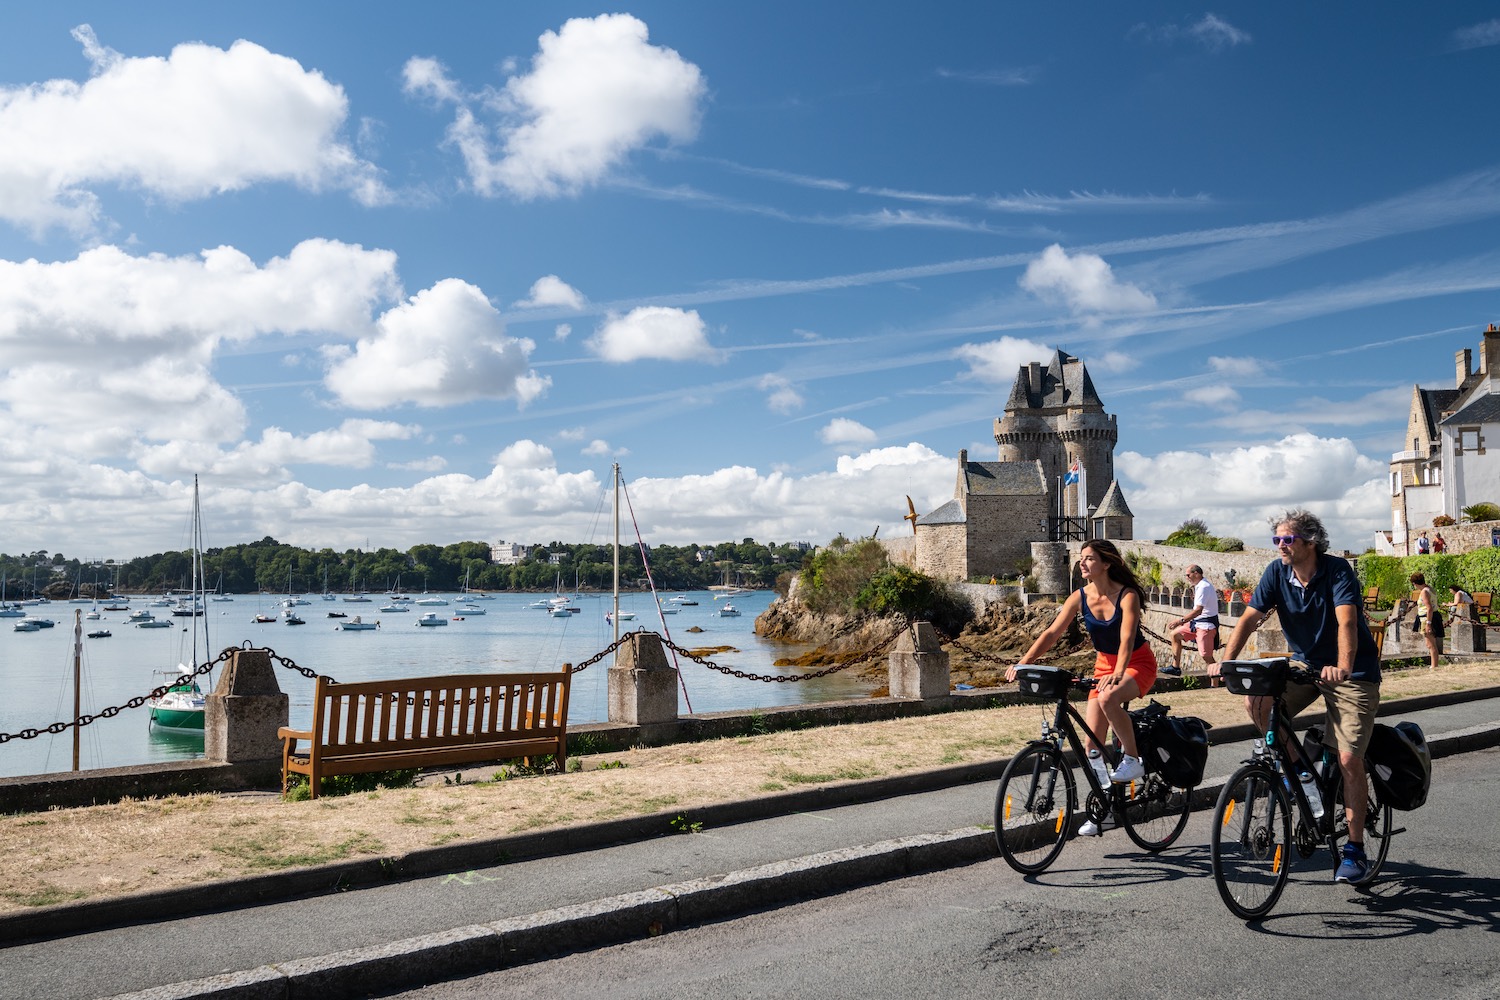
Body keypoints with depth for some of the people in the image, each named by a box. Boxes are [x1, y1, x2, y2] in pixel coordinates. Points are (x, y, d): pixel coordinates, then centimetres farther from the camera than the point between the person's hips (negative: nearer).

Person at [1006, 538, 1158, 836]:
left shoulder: (1127, 596, -21)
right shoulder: (1080, 597, -8)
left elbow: (1127, 638, -33)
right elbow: (1052, 633, -12)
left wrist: (1118, 673, -50)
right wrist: (1022, 663, -24)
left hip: (1137, 663, -5)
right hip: (1104, 664, 5)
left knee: (1108, 698, -39)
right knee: (1092, 741, -2)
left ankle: (1133, 759, -16)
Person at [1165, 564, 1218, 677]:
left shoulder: (1203, 587, -19)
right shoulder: (1200, 586, 14)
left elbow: (1198, 610, -28)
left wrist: (1181, 620, -27)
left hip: (1206, 625, -11)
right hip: (1198, 622, 11)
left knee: (1206, 656, -11)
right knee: (1175, 634, 16)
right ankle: (1175, 668, 20)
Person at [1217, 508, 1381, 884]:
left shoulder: (1337, 570, -20)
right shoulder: (1277, 573, -7)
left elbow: (1346, 620, -33)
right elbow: (1250, 618, -13)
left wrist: (1343, 667, -50)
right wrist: (1225, 661, -27)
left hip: (1353, 673, -4)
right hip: (1304, 666, 5)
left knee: (1349, 759, -10)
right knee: (1256, 702, -21)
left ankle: (1355, 849, 4)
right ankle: (1300, 767, 4)